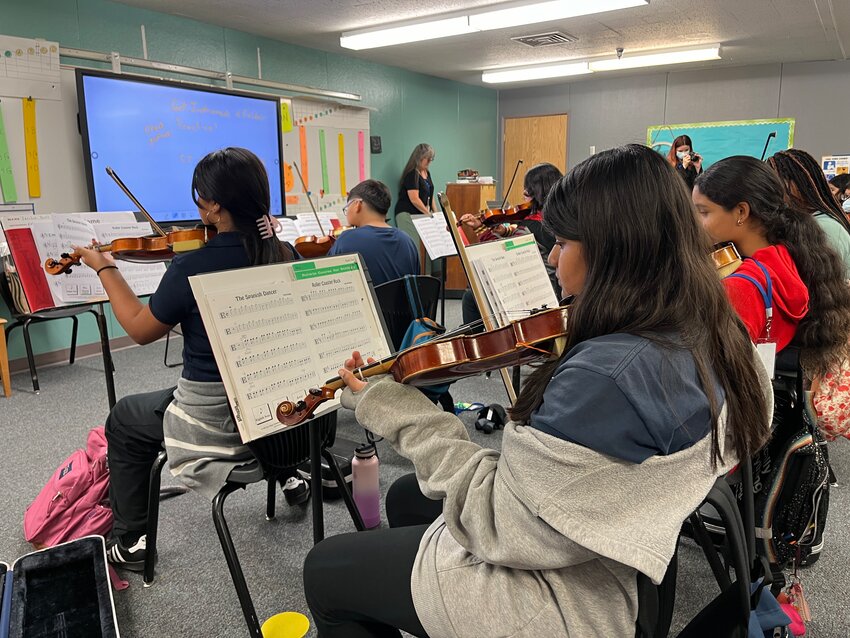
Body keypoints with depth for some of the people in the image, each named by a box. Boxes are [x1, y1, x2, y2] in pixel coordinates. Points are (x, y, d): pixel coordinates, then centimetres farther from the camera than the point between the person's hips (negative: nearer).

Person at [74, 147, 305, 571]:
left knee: (124, 420, 24)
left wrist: (105, 269, 7)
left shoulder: (191, 268, -22)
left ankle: (129, 541, 31)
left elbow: (140, 329, -5)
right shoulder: (286, 257, -8)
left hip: (213, 423, -5)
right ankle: (286, 471, 44)